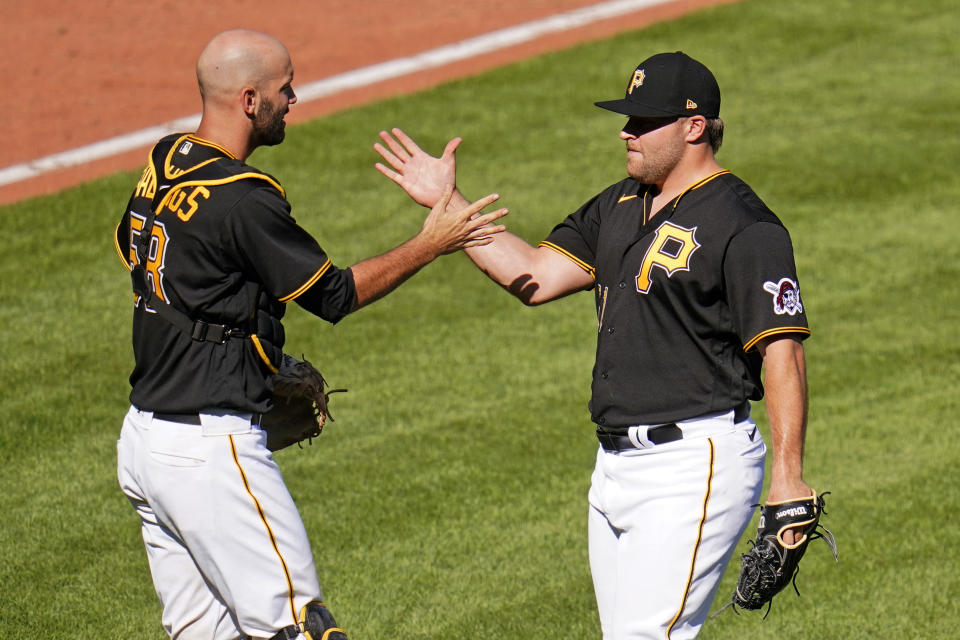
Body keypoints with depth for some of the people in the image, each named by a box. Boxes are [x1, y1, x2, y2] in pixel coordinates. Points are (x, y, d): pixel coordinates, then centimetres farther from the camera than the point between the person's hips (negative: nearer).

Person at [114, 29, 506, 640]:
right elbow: (334, 294, -12)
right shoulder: (243, 200, -19)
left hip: (142, 439, 9)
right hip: (211, 448, -9)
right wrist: (431, 243, -2)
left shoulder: (165, 163, 7)